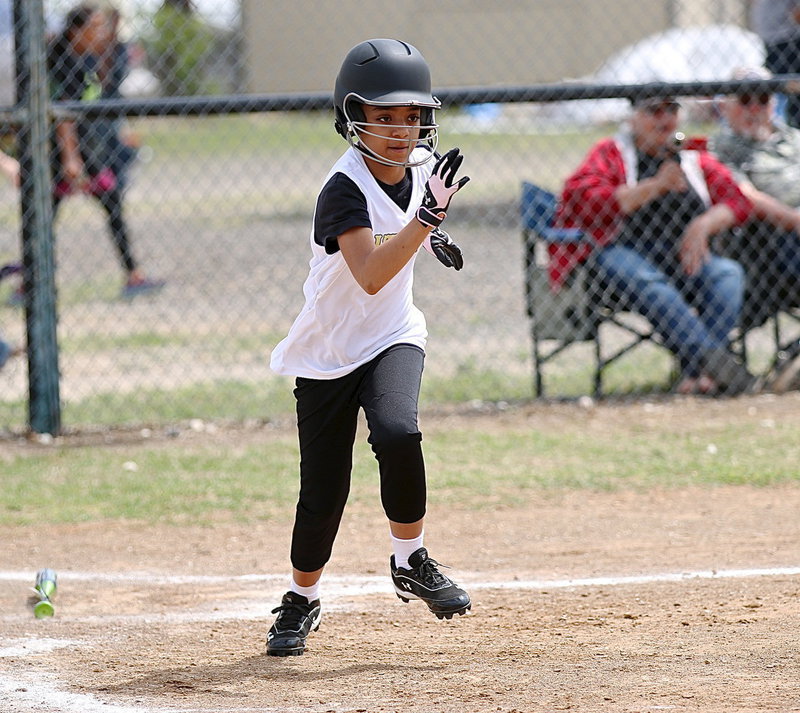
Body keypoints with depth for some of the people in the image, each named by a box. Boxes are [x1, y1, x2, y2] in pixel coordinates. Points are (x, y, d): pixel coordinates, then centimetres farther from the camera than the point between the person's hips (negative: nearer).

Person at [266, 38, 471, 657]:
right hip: (327, 353, -3)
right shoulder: (345, 190, -24)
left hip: (393, 338, 3)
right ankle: (303, 599, 27)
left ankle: (410, 560, -6)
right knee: (323, 491, 0)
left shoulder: (420, 162, -4)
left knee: (397, 432, -28)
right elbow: (370, 274, -40)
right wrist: (428, 216, -45)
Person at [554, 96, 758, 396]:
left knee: (728, 273, -27)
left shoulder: (695, 160, 24)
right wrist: (654, 187, -10)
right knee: (649, 282, -38)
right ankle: (716, 363, -51)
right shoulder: (610, 154, 13)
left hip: (682, 257, 4)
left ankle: (695, 373, -40)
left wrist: (703, 225, -7)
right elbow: (583, 200, -6)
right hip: (622, 253, -4)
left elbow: (737, 202, 14)